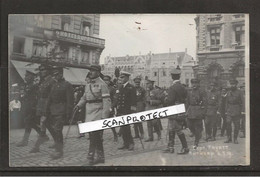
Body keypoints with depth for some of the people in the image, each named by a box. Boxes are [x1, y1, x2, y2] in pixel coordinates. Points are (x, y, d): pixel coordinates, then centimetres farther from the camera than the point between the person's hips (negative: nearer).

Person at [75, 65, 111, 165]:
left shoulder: (102, 84, -10)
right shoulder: (88, 84, 14)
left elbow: (107, 101, -13)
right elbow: (84, 97, 22)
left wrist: (104, 116, -18)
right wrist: (79, 105, 3)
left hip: (98, 115, -8)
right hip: (89, 114, 8)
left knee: (94, 136, -11)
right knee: (96, 137, 11)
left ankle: (91, 156, -4)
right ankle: (100, 157, 20)